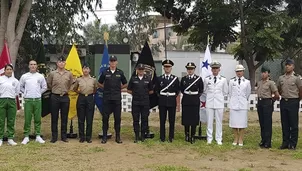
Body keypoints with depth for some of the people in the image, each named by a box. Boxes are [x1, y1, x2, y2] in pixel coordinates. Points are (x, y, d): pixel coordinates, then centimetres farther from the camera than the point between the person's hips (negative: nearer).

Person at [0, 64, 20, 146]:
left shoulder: (15, 81, 10)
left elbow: (17, 91, 19)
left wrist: (13, 96, 10)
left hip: (12, 101, 2)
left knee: (11, 121, 4)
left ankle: (10, 138, 10)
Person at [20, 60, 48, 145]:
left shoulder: (40, 76, 6)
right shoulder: (24, 76, 5)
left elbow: (44, 87, 14)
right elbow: (20, 87, 14)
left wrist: (39, 92, 6)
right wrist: (25, 93, 5)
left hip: (37, 100, 1)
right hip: (28, 100, -1)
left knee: (38, 119, 4)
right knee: (27, 119, 0)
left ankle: (38, 136, 11)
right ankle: (26, 137, 6)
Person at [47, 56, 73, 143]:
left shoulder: (69, 74, 3)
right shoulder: (52, 73, -1)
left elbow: (71, 84, 18)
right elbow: (48, 84, 11)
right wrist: (54, 90, 12)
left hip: (65, 97, 1)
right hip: (55, 97, -1)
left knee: (64, 118, 6)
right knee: (54, 117, 3)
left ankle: (64, 136, 15)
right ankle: (54, 136, 10)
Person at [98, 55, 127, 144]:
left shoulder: (120, 72, 5)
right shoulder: (105, 72, 3)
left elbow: (125, 84, 16)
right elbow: (100, 83, 15)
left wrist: (119, 88, 7)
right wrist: (106, 88, 6)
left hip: (117, 98, 1)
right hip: (107, 98, 0)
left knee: (117, 118, 3)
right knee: (105, 118, 1)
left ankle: (118, 137, 11)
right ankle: (104, 137, 9)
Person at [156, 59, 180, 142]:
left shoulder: (175, 78, 2)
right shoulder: (159, 78, 4)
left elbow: (177, 91, 7)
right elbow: (157, 90, 11)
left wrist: (174, 96, 2)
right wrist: (161, 96, 6)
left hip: (172, 102, 0)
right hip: (162, 102, 0)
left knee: (172, 121, 4)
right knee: (162, 120, 4)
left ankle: (171, 137, 14)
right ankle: (162, 137, 11)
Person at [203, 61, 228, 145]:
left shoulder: (223, 79, 1)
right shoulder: (207, 79, 2)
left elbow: (225, 92, 13)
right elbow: (204, 91, 14)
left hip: (219, 103, 0)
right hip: (209, 103, 0)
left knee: (219, 121, 4)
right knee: (209, 121, 4)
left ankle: (219, 139, 11)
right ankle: (209, 138, 12)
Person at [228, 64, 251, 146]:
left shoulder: (247, 82, 3)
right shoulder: (232, 81, 4)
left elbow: (248, 93, 14)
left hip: (243, 105, 0)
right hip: (233, 104, 1)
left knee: (242, 122, 1)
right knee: (234, 122, 3)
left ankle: (241, 140, 10)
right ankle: (235, 139, 14)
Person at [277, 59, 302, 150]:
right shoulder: (281, 78, 7)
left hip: (293, 102, -4)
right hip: (283, 102, 5)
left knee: (294, 124, 0)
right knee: (284, 124, 8)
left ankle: (293, 144, 5)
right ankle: (285, 142, 15)